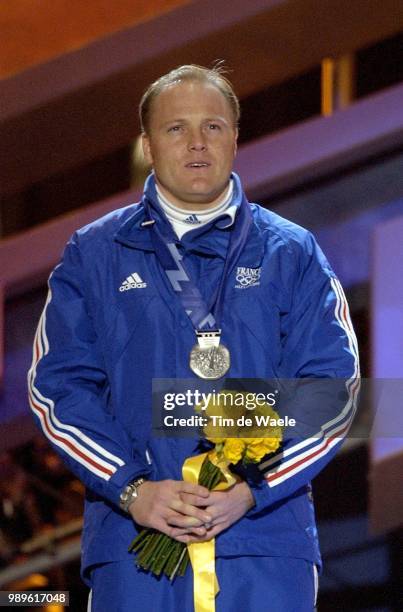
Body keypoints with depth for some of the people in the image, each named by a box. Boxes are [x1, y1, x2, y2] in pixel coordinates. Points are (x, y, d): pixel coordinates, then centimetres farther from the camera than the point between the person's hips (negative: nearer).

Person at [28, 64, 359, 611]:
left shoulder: (292, 254, 11)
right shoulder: (94, 254, 12)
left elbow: (333, 387, 3)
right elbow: (57, 384, 5)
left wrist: (251, 491, -10)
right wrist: (133, 490, -10)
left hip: (267, 536, 0)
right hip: (132, 544, 0)